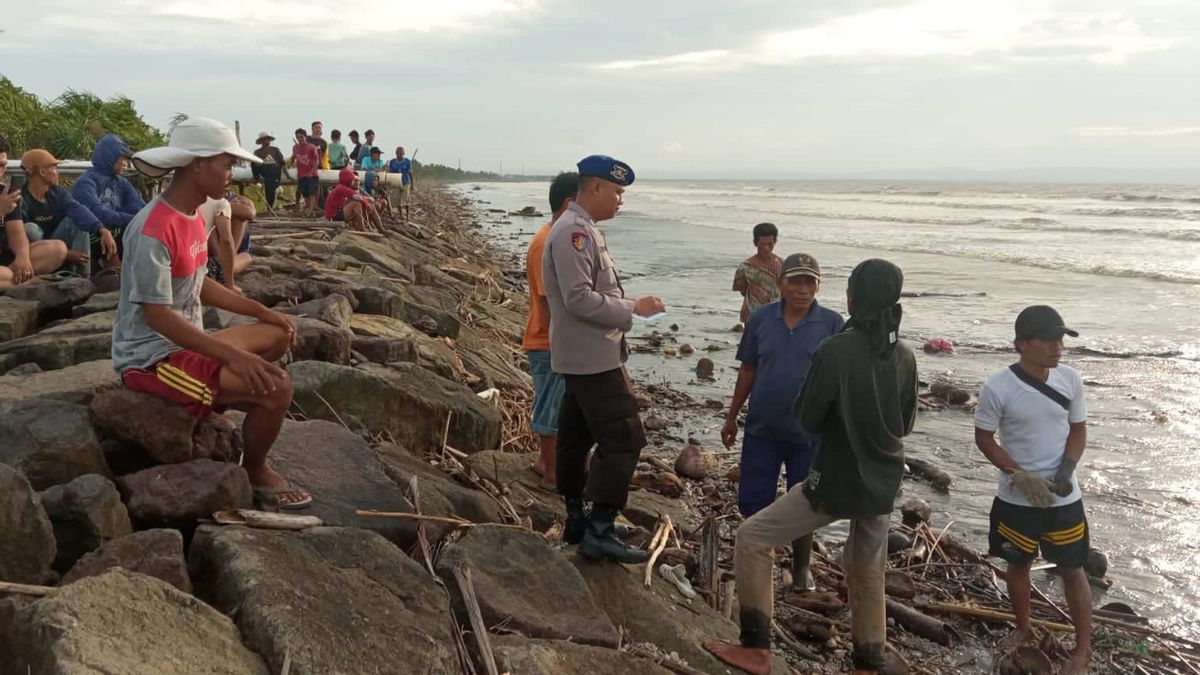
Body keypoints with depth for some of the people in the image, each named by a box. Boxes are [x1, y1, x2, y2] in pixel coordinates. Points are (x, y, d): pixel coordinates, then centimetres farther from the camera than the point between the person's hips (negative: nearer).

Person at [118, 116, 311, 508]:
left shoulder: (191, 216, 6)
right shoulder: (154, 231, -24)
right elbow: (156, 315, -26)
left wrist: (261, 311, 9)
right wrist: (231, 354, -31)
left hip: (186, 342, 10)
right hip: (152, 355, -10)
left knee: (279, 335, 19)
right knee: (275, 388, -22)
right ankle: (255, 473, 3)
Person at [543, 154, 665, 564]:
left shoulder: (582, 229, 16)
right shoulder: (574, 231, -17)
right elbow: (580, 299, -24)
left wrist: (628, 309, 16)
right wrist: (633, 308, -18)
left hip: (584, 357, 11)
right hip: (591, 357, -11)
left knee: (576, 437, 15)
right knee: (622, 438, -11)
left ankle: (577, 520, 25)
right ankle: (599, 531, -8)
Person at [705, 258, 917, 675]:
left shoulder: (835, 350, -17)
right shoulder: (905, 357, 0)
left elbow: (807, 419, -10)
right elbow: (906, 424, 12)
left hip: (837, 481, -6)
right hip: (883, 484, 6)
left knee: (752, 538, 4)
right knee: (868, 572, 24)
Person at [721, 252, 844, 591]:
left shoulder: (832, 323, -8)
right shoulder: (761, 318, -3)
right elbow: (747, 370, 5)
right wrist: (732, 417, 8)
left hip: (809, 434, -1)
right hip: (761, 429, 2)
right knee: (752, 501, 8)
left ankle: (801, 567, 33)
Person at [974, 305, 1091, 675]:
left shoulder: (1070, 379, -9)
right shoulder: (997, 388, -18)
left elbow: (1078, 430, 3)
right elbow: (984, 438, -7)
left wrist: (1066, 471, -13)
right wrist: (1020, 476, -17)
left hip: (1063, 497, 1)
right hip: (1017, 498, -1)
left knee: (1072, 570, 9)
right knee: (1018, 564, 17)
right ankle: (1023, 629, 40)